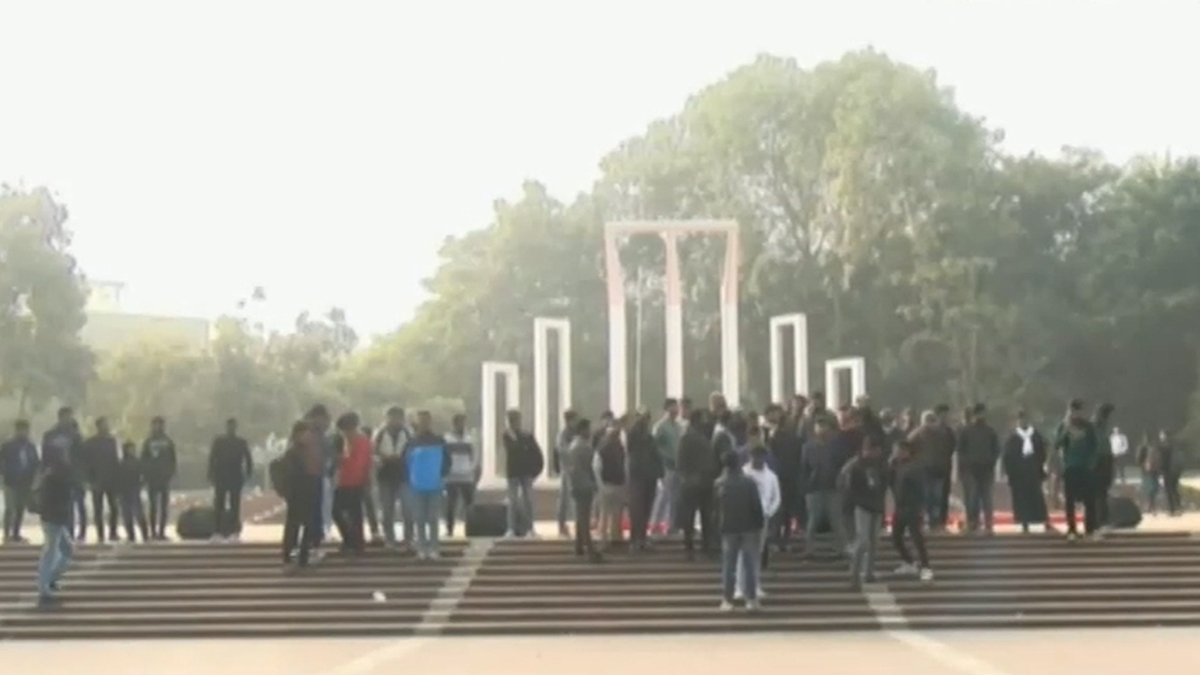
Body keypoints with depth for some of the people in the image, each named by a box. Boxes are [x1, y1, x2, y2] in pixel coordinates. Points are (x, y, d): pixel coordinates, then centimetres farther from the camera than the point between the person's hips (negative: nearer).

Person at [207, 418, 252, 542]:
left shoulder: (242, 442, 6)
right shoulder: (218, 442, 5)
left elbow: (248, 459, 9)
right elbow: (212, 459, 4)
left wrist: (248, 473, 0)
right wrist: (212, 476, -3)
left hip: (236, 478, 0)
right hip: (221, 477, 0)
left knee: (235, 505, 0)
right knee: (219, 505, -2)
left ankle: (233, 532, 2)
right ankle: (218, 531, 1)